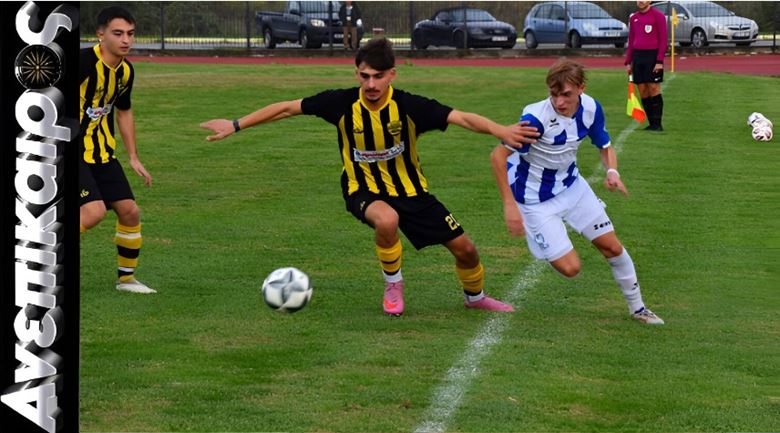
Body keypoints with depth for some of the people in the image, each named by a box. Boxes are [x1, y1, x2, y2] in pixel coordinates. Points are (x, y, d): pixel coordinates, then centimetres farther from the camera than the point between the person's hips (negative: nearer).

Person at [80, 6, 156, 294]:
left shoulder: (126, 71, 5)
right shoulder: (84, 61, -21)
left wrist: (133, 158, 21)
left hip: (102, 153, 8)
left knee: (129, 211, 4)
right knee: (94, 210, -23)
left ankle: (126, 278, 22)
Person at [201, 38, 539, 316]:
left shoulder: (409, 106, -22)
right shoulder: (343, 103, -19)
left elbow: (463, 118, -31)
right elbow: (287, 108, -9)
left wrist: (500, 130, -49)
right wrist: (236, 125, -8)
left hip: (410, 189, 2)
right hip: (364, 189, -2)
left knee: (464, 248, 2)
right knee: (387, 220, -38)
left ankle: (475, 297, 38)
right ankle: (393, 286, -8)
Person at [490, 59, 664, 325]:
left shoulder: (591, 108, -13)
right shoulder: (536, 118, -32)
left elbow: (605, 147, 3)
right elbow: (498, 156, -29)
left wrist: (612, 171, -20)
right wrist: (509, 205, -34)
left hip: (572, 185, 6)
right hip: (536, 199, -6)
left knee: (611, 246, 8)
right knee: (570, 268, -8)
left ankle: (637, 308, 29)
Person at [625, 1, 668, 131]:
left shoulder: (658, 15, -3)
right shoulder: (633, 18, 14)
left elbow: (663, 40, -7)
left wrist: (659, 61, -15)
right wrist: (628, 62, 13)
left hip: (653, 56, -5)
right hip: (637, 56, 6)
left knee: (653, 89, -7)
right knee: (642, 91, 3)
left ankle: (657, 124, -3)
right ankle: (651, 124, 8)